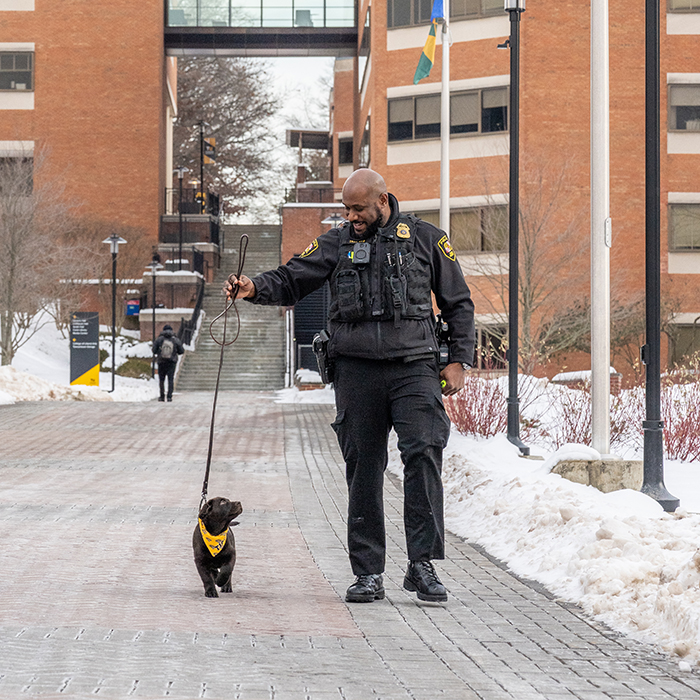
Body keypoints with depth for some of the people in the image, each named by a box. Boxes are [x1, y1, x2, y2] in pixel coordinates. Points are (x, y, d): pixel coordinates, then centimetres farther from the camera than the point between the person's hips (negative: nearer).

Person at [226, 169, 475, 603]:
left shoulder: (425, 239, 8)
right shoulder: (336, 244, 12)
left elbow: (458, 303, 13)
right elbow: (291, 281, 7)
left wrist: (459, 360, 4)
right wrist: (255, 288, -14)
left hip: (414, 367, -2)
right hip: (356, 371, 2)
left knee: (423, 454, -17)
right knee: (364, 469, 3)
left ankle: (423, 564, -14)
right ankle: (368, 574, 8)